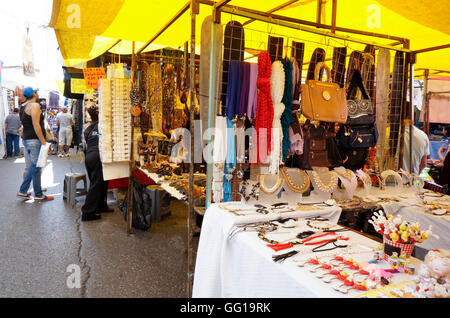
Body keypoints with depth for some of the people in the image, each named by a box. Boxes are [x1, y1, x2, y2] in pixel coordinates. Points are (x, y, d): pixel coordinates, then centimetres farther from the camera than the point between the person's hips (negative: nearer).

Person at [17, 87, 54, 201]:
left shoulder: (23, 107, 16)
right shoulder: (35, 105, -13)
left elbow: (25, 124, 20)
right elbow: (36, 125, -20)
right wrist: (43, 141, -19)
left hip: (26, 139, 9)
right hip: (34, 140, -9)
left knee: (33, 166, 18)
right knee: (36, 167, -2)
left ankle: (22, 191, 21)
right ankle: (38, 195, 5)